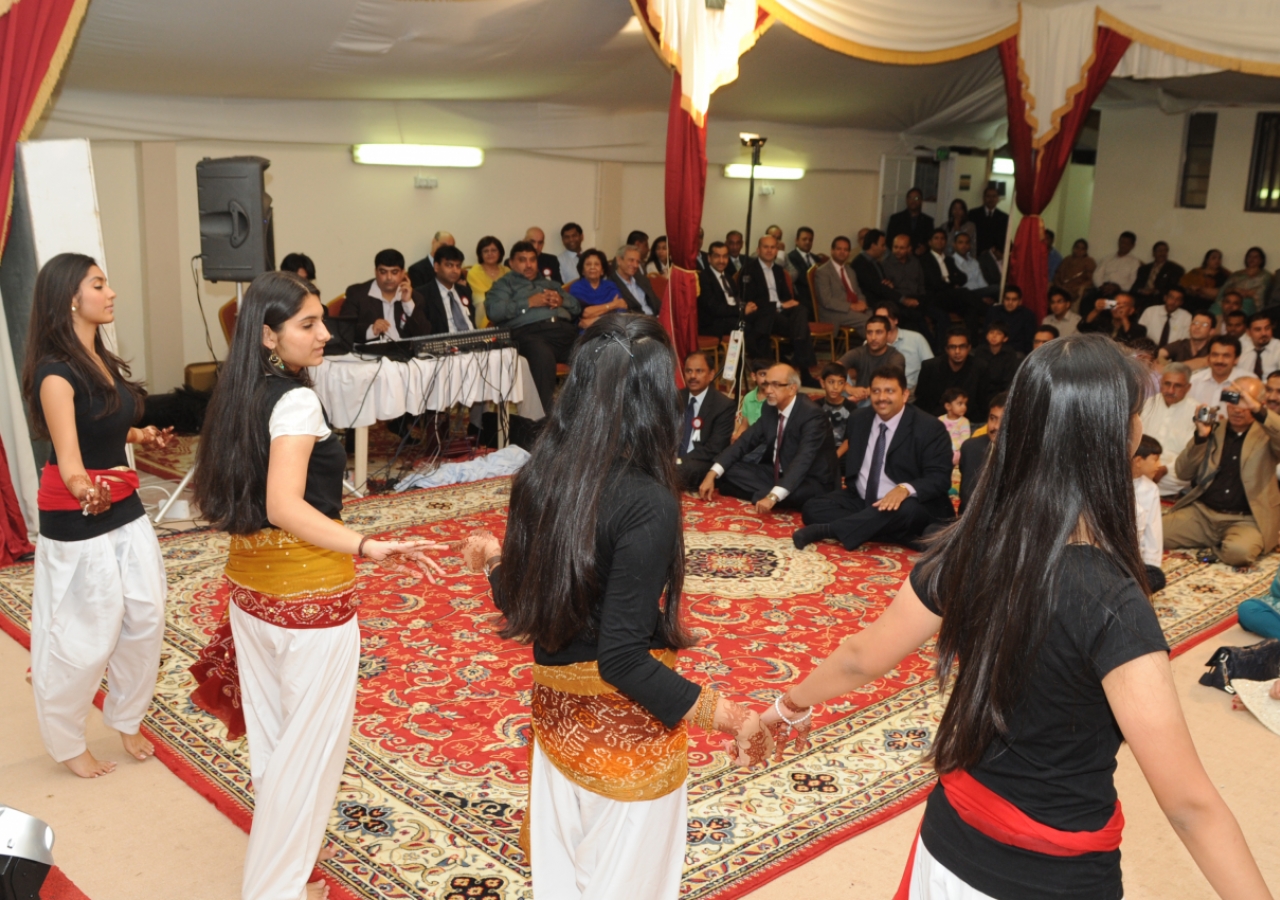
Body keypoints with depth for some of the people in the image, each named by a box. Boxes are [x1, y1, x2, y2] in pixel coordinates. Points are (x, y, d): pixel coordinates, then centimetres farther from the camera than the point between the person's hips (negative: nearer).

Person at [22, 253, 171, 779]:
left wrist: (140, 436, 13)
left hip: (125, 509, 8)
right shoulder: (55, 372, -20)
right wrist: (85, 490, -52)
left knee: (146, 618, 12)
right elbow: (66, 450, -36)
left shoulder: (105, 361, 5)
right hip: (75, 518, -8)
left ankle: (127, 720, 34)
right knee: (84, 637, 3)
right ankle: (66, 744, 25)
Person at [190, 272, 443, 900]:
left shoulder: (240, 396, 6)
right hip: (307, 588, -9)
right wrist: (369, 548, -38)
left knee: (270, 730, 21)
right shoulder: (296, 400, -19)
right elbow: (286, 507, -29)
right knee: (312, 740, 7)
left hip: (251, 582, 9)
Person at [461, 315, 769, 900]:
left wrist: (492, 560, 23)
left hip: (556, 712, 6)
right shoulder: (647, 502, -25)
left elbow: (517, 606, 3)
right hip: (625, 724, -6)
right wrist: (723, 713, -22)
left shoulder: (539, 479, -8)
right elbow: (623, 658, -25)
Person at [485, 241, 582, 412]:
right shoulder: (505, 284, 22)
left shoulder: (549, 283, 36)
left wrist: (561, 300, 6)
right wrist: (529, 303, -3)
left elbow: (577, 307, 28)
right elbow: (494, 311, 1)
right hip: (529, 331, -4)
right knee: (543, 355, -41)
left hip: (563, 328, 5)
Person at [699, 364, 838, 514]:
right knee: (728, 470, -7)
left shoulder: (812, 415, -24)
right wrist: (712, 474, -10)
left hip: (810, 482, -7)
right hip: (778, 474, 7)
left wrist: (773, 497, -46)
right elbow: (745, 441, 3)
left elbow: (802, 460, -35)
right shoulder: (770, 409, 1)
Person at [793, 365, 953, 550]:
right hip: (859, 500, 5)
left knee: (906, 510, -40)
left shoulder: (929, 428, -8)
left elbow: (940, 478, -16)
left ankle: (826, 530, -38)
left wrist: (905, 489, -35)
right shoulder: (858, 420, 8)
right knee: (813, 508, -18)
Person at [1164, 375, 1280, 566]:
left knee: (1238, 551, -36)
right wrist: (1201, 436, -11)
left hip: (1247, 519, -2)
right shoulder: (1214, 429, 11)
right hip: (1202, 511, 2)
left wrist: (1258, 410, -27)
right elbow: (1183, 473, 2)